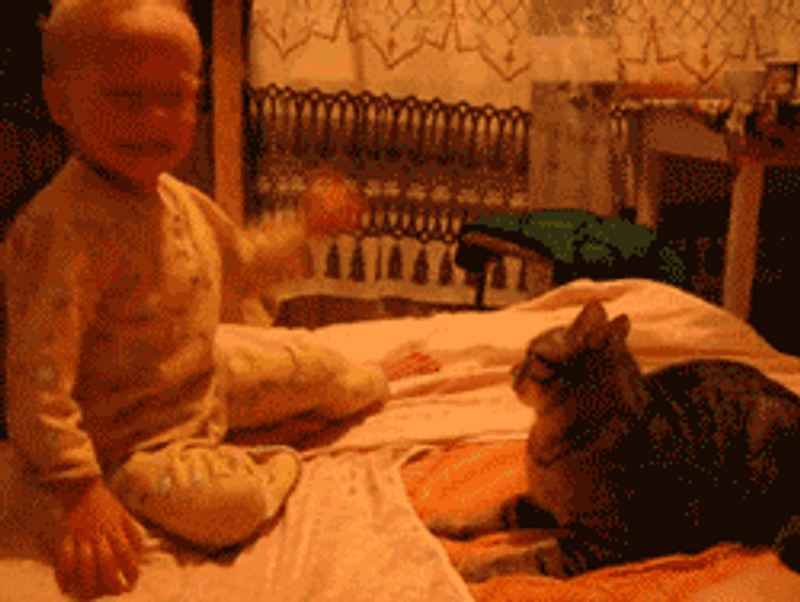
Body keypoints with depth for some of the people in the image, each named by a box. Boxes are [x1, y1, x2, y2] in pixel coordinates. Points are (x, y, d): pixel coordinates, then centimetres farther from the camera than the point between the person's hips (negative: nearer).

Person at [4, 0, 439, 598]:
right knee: (229, 505, -34)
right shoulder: (62, 228, -32)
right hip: (132, 442, -8)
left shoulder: (179, 199, -1)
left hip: (211, 386, 9)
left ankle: (375, 379, 57)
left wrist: (304, 229, 17)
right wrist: (80, 492, -36)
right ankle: (275, 467, 3)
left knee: (310, 363, 21)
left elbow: (241, 262, 21)